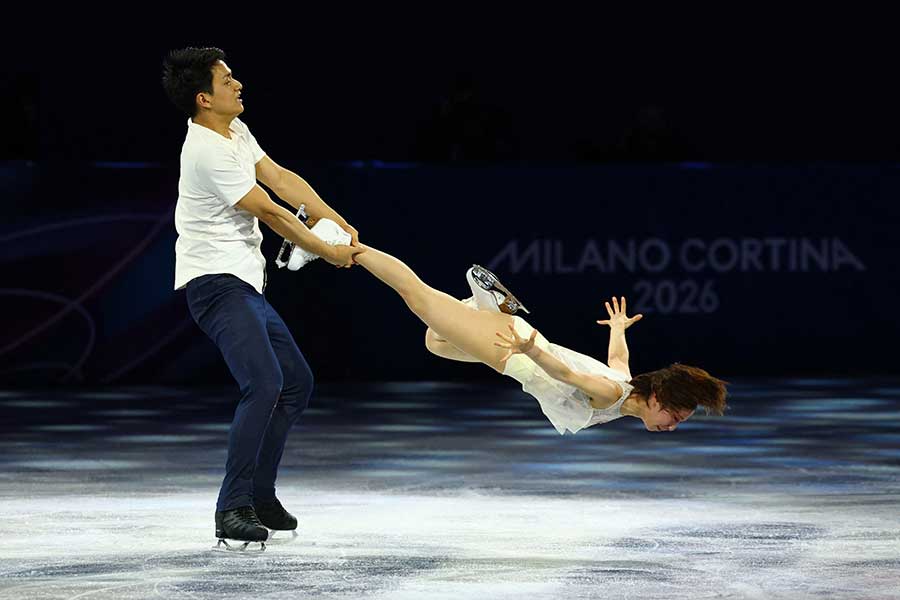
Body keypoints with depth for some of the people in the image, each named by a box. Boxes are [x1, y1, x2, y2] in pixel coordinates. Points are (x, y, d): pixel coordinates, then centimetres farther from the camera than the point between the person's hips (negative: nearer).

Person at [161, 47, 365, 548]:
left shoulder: (237, 131, 12)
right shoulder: (208, 150, -18)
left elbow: (281, 179, 12)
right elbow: (270, 212, -13)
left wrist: (338, 223, 2)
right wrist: (328, 252, -3)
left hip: (246, 285, 11)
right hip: (216, 281, -11)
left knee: (297, 383, 13)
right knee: (264, 382, -24)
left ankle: (260, 497, 17)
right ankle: (233, 509, -23)